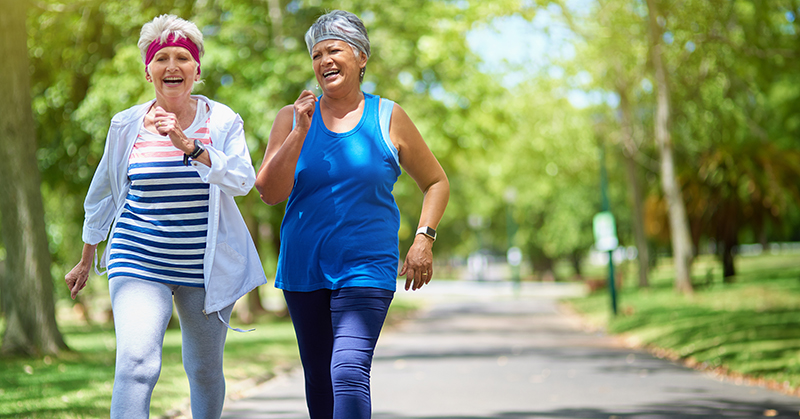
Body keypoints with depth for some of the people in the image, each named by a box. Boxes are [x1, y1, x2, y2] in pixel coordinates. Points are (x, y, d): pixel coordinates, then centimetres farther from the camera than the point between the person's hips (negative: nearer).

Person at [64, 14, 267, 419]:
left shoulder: (221, 121, -1)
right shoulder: (127, 125, 2)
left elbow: (242, 180, -16)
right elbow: (103, 193, 15)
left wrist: (188, 145, -29)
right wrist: (87, 258, 22)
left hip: (207, 267, 1)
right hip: (139, 262, -1)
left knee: (205, 371, 13)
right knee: (136, 363, -21)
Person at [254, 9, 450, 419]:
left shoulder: (388, 118, 1)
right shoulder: (292, 117, 4)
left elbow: (436, 183, 11)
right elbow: (269, 193, -6)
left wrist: (423, 238, -3)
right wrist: (300, 133, -14)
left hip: (366, 269, -3)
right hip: (303, 269, 3)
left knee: (349, 372, -20)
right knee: (318, 378, 13)